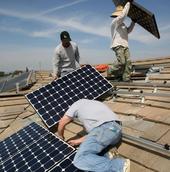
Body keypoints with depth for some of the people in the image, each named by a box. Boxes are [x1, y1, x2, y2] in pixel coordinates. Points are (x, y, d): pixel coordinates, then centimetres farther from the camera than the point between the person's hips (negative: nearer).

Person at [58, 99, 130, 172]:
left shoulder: (78, 103, 20)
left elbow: (62, 123, 24)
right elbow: (93, 133, 31)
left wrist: (61, 137, 42)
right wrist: (78, 141, 37)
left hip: (104, 129, -8)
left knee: (80, 160, -8)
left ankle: (120, 166, -14)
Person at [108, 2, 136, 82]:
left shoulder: (122, 24, 27)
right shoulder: (115, 21, -1)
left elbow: (128, 30, 38)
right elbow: (124, 14, -16)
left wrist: (133, 22, 32)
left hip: (125, 45, 9)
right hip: (118, 45, -9)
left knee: (128, 62, -4)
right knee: (121, 62, -18)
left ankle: (126, 78, -4)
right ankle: (111, 71, 5)